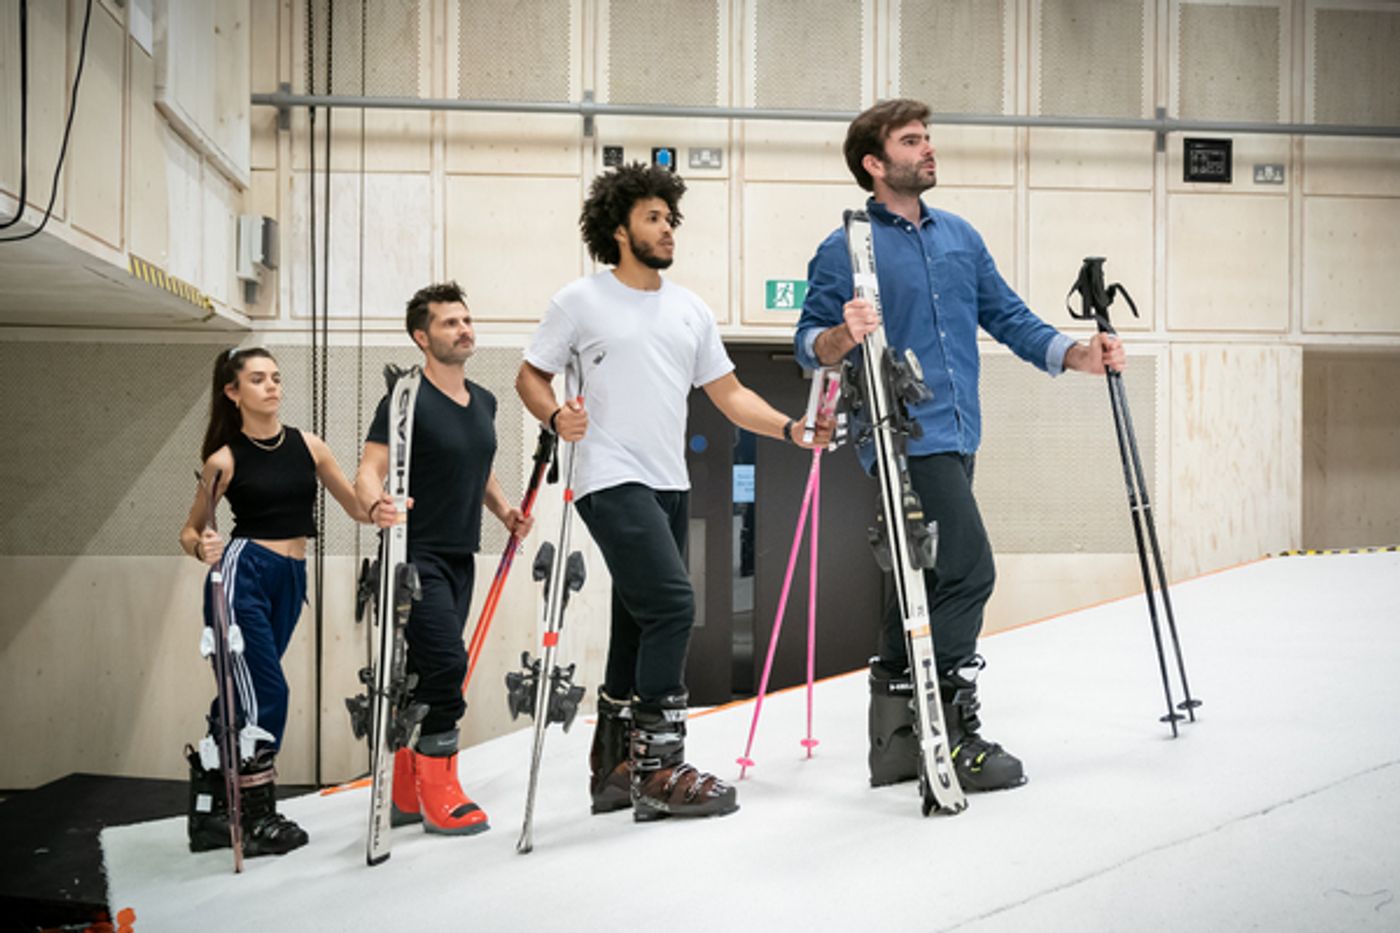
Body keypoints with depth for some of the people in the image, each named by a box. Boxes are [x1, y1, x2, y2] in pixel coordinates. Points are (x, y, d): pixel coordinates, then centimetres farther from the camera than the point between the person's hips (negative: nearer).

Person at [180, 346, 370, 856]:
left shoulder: (309, 446, 8)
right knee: (264, 695, -10)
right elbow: (190, 531, 8)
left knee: (241, 697, 10)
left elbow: (357, 507, 11)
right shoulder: (224, 461, -1)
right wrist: (203, 548, -14)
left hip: (290, 580, 4)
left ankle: (210, 813, 22)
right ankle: (258, 819, 4)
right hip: (241, 574, -4)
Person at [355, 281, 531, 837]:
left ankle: (403, 796, 21)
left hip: (460, 559, 7)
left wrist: (504, 511, 9)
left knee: (425, 676, 11)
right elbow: (368, 470, -15)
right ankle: (440, 797, -3)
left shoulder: (483, 402, 13)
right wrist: (377, 506, -36)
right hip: (418, 557, -7)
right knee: (445, 664, -14)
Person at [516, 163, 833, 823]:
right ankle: (658, 770, -11)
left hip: (670, 485, 7)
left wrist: (792, 430, 1)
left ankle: (614, 768, 22)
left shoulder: (690, 310, 16)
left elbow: (730, 396, 15)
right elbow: (530, 377, 3)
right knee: (672, 605, -19)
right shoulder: (581, 301, 0)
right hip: (612, 480, -6)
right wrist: (556, 416, -18)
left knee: (639, 623, 10)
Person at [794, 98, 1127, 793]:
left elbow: (1008, 316, 17)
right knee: (967, 568, -15)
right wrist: (844, 334, -28)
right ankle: (953, 738, -4)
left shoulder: (959, 237, 16)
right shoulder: (845, 250, -3)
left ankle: (896, 743, 21)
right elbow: (808, 342, -6)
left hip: (956, 436, 7)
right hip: (904, 437, -7)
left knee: (924, 583, 11)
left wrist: (1079, 355, 4)